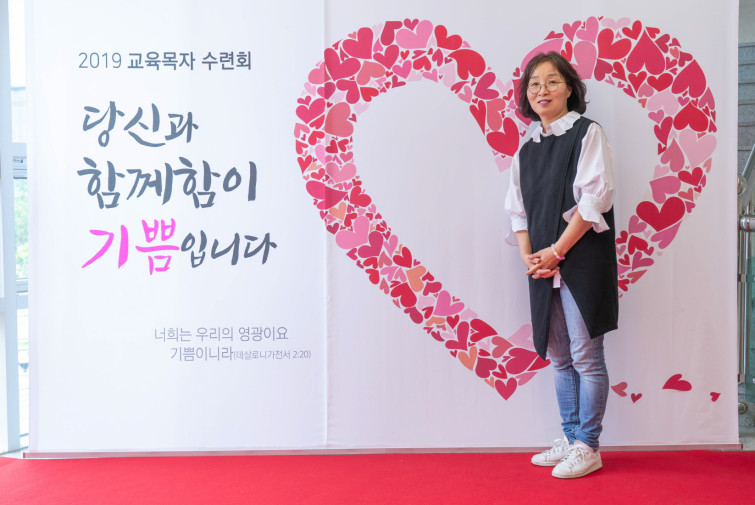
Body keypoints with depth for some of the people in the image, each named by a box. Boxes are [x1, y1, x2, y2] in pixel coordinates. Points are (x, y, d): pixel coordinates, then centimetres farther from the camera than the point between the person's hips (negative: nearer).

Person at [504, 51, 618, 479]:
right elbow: (518, 210, 14)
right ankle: (571, 439, 23)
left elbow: (595, 197, -12)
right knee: (559, 357, 12)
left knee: (586, 356, -2)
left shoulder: (588, 134, -3)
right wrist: (529, 256, -3)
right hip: (544, 264, 6)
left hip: (582, 260, -6)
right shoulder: (527, 151, 15)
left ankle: (588, 448, 9)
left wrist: (555, 252, -14)